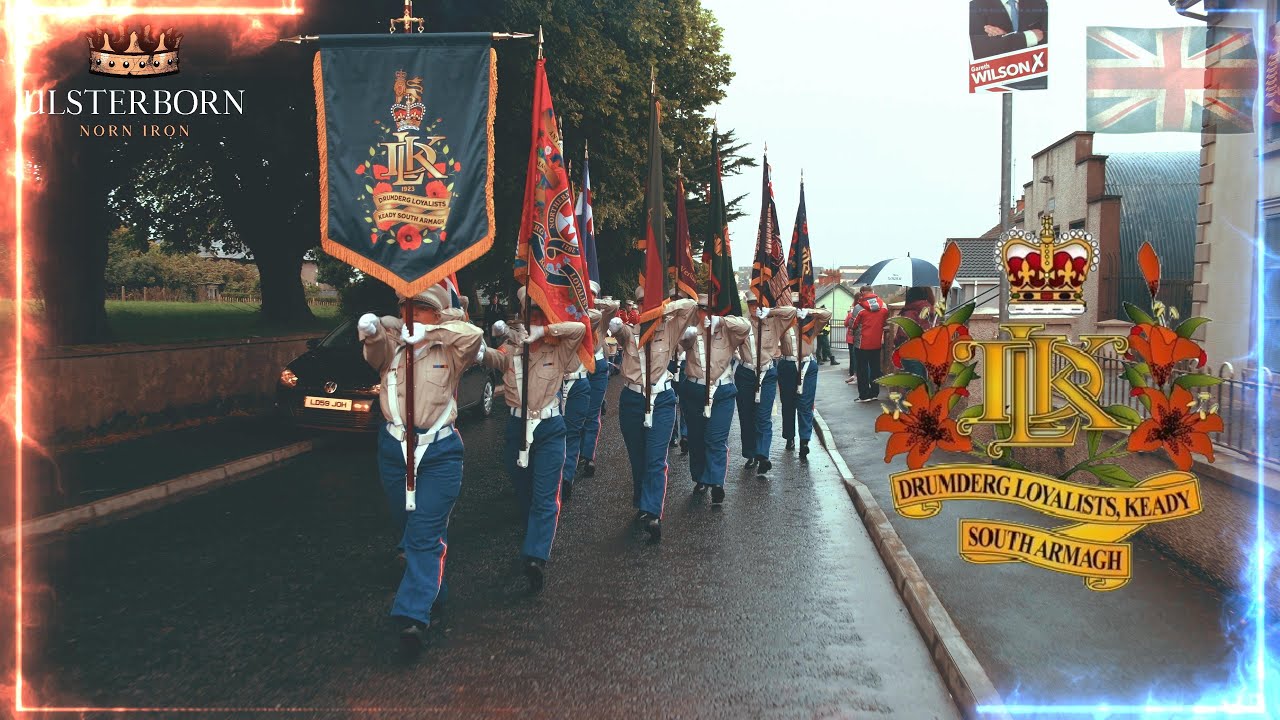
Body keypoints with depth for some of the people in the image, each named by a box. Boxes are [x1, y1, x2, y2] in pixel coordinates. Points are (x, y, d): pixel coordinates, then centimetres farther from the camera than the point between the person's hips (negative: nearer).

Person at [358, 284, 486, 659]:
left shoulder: (448, 351, -1)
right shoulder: (392, 346, 6)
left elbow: (474, 336, -21)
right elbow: (372, 333, -16)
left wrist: (427, 332, -23)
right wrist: (370, 326, -39)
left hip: (439, 452, -4)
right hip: (394, 448, 4)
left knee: (426, 534, -11)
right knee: (407, 528, 16)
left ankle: (414, 615, -15)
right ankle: (433, 592, 36)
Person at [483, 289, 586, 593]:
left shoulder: (557, 352, 1)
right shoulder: (510, 352, 7)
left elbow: (579, 328, -14)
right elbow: (485, 356, -10)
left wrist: (543, 331, -22)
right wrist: (496, 333, -28)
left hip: (549, 429, -2)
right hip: (517, 428, 2)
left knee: (545, 497, -5)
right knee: (524, 494, 10)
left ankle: (536, 557, -8)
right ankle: (535, 543, 26)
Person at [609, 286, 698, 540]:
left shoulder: (668, 328, 2)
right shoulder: (629, 330, 4)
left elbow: (691, 304, -7)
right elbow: (614, 326, -16)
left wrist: (663, 309, -14)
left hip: (661, 400, -2)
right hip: (632, 400, 2)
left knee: (656, 459, -11)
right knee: (637, 459, 11)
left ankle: (652, 514, -17)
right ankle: (642, 507, 25)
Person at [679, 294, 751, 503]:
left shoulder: (726, 329, -2)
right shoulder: (691, 329, 2)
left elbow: (745, 326, -20)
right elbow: (683, 338, -18)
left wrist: (718, 319, -29)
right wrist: (688, 334, -41)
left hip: (722, 391, -2)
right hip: (694, 390, 2)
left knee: (716, 439, -8)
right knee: (696, 437, 12)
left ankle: (716, 483, -7)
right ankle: (700, 478, 27)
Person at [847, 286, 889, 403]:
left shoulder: (859, 307, -16)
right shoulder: (883, 305, -1)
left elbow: (852, 325, -11)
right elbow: (885, 322, 8)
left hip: (862, 344, -4)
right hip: (877, 343, 4)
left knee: (862, 369, 3)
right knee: (875, 368, 14)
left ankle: (864, 395, 3)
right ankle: (874, 393, 17)